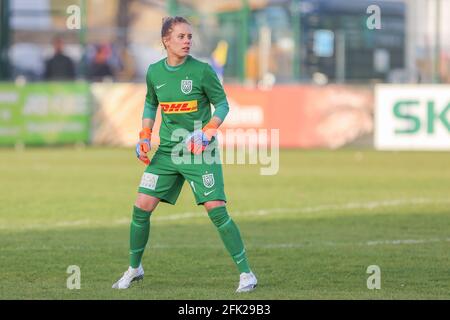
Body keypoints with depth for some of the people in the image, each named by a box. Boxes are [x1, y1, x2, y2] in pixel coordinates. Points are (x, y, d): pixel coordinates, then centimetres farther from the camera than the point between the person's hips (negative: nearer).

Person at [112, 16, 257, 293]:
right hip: (167, 151, 4)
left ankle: (246, 273, -6)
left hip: (199, 152, -4)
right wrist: (145, 137, 7)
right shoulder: (154, 72, 2)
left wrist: (206, 133, -17)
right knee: (142, 207, -1)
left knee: (216, 209, -14)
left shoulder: (202, 70, -10)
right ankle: (134, 269, 20)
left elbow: (222, 104, -3)